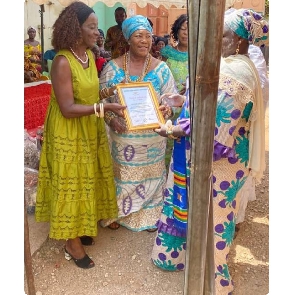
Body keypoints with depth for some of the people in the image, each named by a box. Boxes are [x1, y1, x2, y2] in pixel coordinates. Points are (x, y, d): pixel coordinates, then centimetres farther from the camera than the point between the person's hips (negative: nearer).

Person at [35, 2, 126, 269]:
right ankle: (72, 242, 24)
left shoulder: (89, 55, 3)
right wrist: (105, 107, -29)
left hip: (90, 130, 8)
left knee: (86, 181, 19)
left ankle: (81, 229, 39)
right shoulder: (62, 62, -23)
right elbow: (67, 109, -26)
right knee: (71, 185, 6)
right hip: (68, 134, -8)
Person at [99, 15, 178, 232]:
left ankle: (149, 216, 34)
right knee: (120, 174, 13)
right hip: (122, 135, -1)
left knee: (149, 175, 14)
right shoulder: (113, 67, -4)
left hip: (151, 136, 1)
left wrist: (166, 111, -23)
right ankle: (115, 213, 35)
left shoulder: (161, 68, -3)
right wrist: (111, 119, -18)